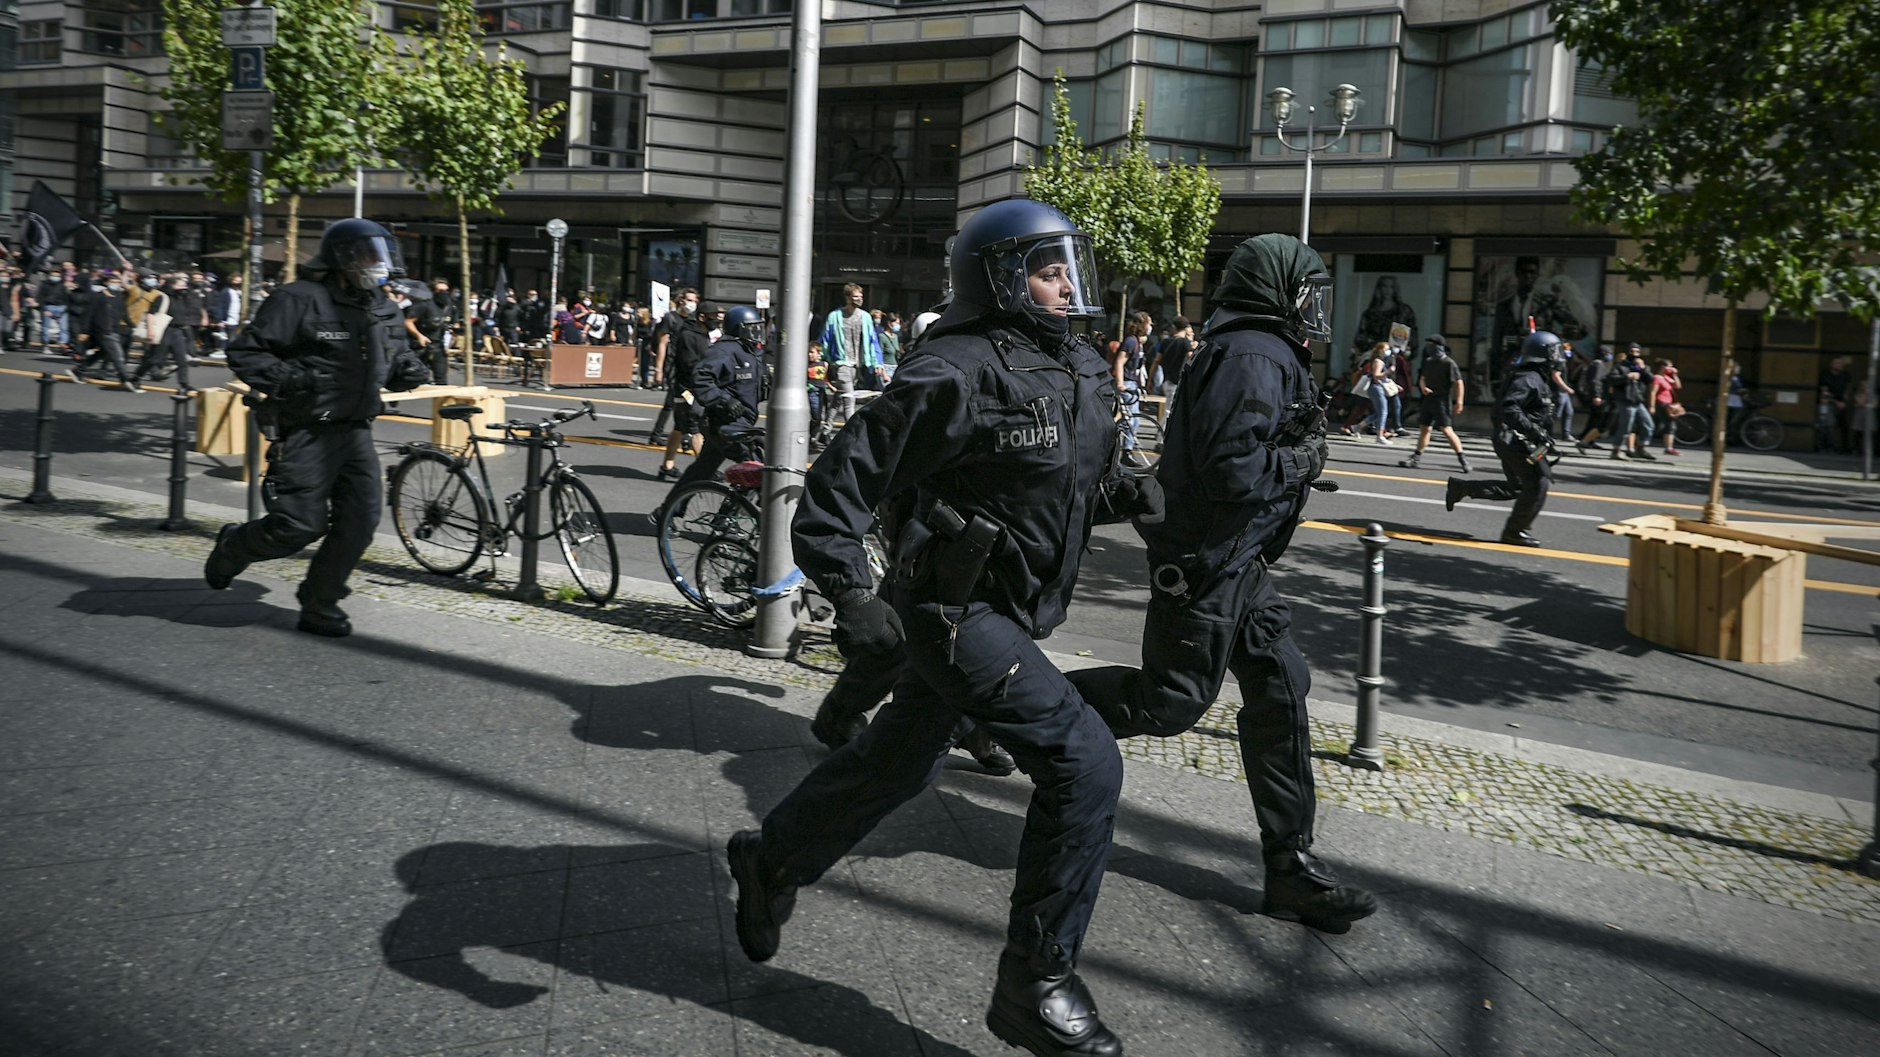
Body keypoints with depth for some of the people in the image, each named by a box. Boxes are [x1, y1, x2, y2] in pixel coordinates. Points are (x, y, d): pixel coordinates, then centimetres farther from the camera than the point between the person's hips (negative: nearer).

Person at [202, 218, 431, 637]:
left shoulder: (381, 307, 11)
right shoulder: (300, 299, -11)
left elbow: (396, 355, 25)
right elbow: (244, 351, -11)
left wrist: (409, 369, 2)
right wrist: (287, 378, -24)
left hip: (356, 432, 7)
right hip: (307, 433, -7)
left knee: (361, 517, -2)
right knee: (299, 524, -7)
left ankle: (320, 604, 13)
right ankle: (232, 546, 26)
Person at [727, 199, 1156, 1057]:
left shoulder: (1085, 372, 7)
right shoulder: (959, 373, -20)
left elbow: (1079, 480, 20)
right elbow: (842, 479, -19)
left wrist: (1125, 494, -2)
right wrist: (851, 594, -27)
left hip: (1009, 612, 9)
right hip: (958, 609, -9)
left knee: (898, 761, 22)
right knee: (1082, 761, -16)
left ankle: (772, 863, 46)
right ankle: (1036, 983, -1)